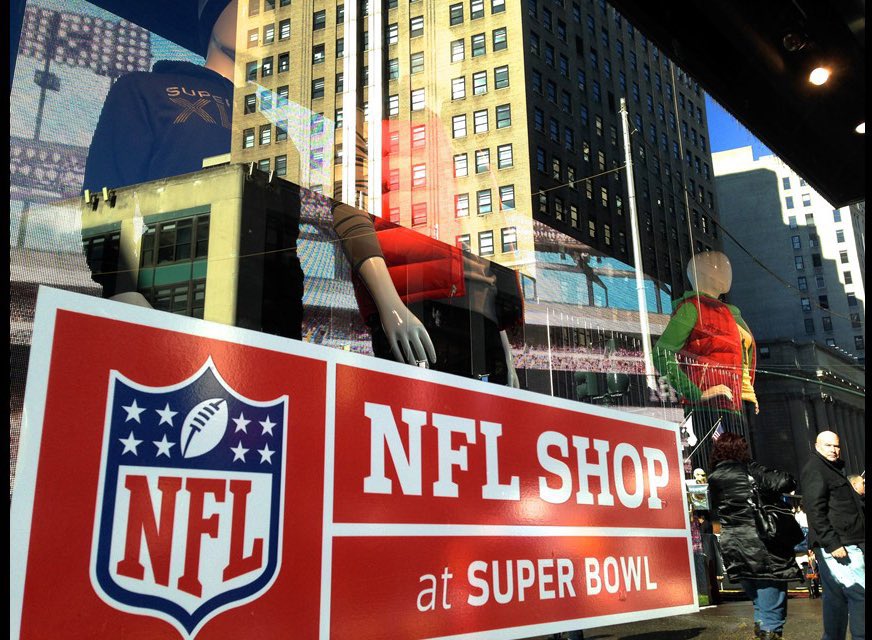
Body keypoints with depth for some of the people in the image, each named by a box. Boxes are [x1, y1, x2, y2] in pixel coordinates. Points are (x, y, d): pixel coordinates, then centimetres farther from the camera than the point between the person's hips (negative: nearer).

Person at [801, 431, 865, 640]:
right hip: (838, 544, -10)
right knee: (859, 594, -13)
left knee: (836, 597, 11)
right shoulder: (815, 469, -8)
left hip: (846, 543, 10)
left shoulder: (832, 469, 23)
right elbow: (815, 510, -17)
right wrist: (832, 543, -22)